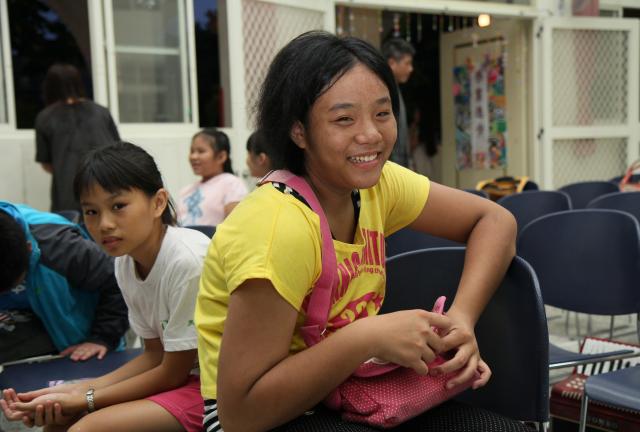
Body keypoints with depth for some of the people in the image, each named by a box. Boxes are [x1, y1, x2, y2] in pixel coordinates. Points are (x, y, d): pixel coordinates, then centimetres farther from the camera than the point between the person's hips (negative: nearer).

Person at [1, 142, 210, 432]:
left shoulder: (186, 261, -26)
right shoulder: (126, 261, -1)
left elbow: (173, 373, -15)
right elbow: (155, 354, 8)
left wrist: (85, 400, -10)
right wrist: (80, 390, -4)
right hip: (179, 372, 8)